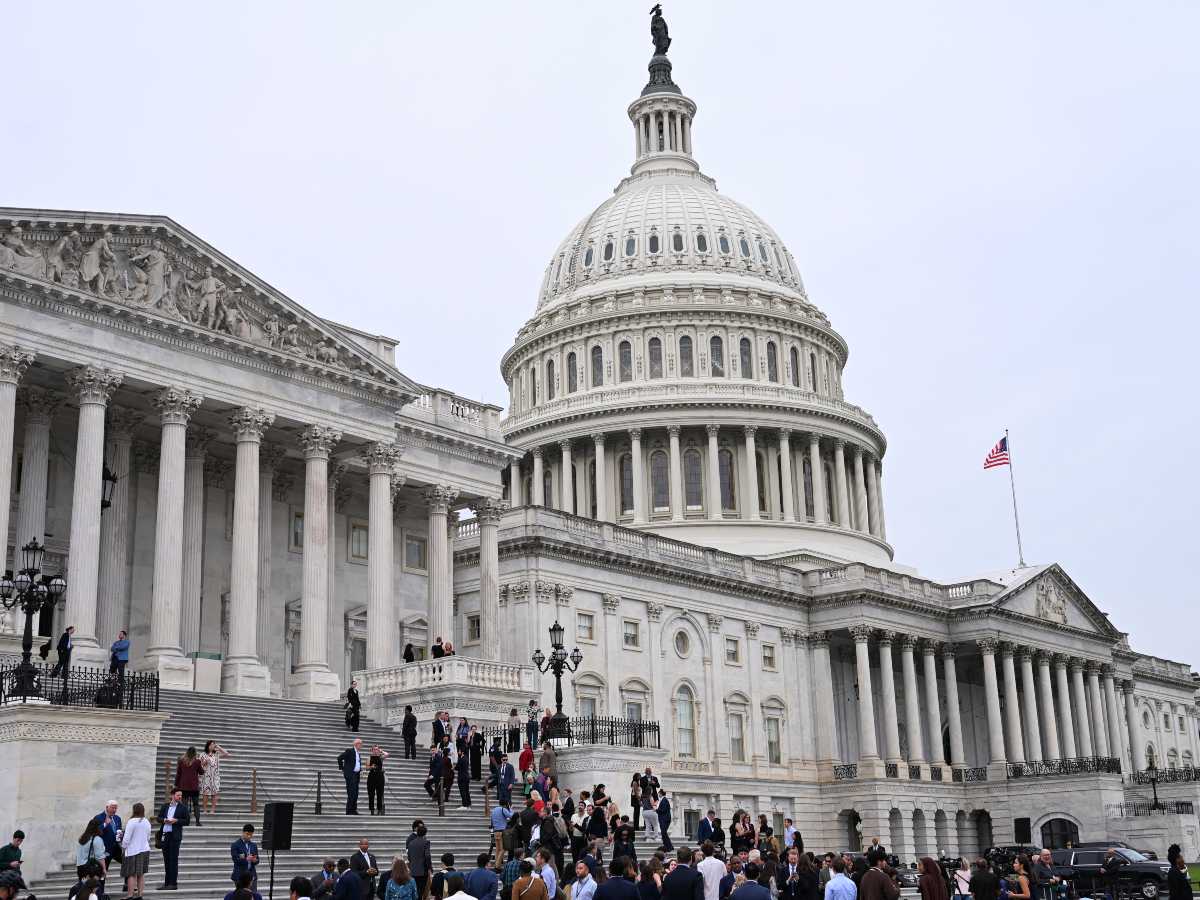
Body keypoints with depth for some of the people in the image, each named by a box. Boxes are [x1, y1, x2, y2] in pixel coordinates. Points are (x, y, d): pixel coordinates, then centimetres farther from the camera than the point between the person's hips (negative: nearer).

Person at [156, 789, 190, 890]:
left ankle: (173, 883, -3)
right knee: (166, 860, 9)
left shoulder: (183, 807, 1)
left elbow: (187, 821, -2)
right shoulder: (165, 806, 12)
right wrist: (164, 820, -7)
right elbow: (159, 818, 13)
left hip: (175, 836, -4)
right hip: (164, 835, 4)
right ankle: (167, 882, 15)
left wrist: (176, 821, -15)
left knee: (173, 860, -5)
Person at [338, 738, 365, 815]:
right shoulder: (349, 751, -7)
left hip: (357, 774, 8)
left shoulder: (359, 753, 17)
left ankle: (354, 810, 12)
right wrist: (342, 769, -7)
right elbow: (339, 758, -10)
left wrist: (360, 771, 14)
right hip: (350, 774, -8)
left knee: (355, 793, 7)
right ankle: (349, 811, -8)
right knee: (351, 793, -11)